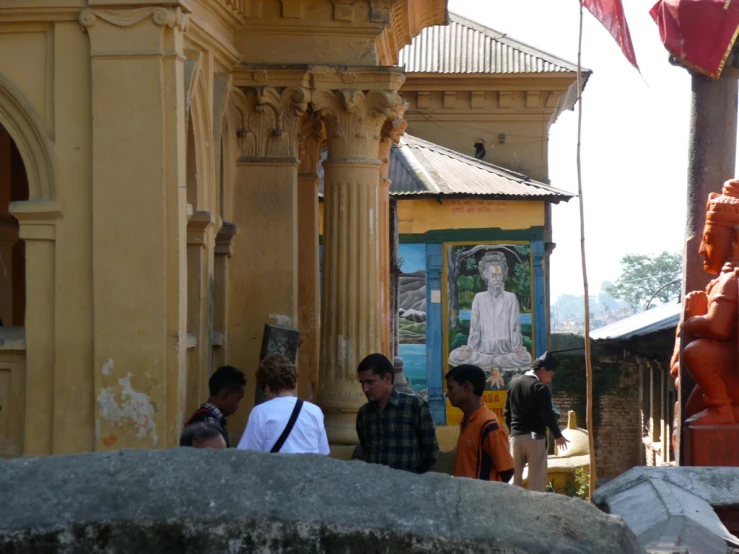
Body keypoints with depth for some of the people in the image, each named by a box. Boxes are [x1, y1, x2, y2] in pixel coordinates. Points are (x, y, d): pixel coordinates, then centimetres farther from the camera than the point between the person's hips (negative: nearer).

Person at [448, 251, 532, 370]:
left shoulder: (510, 298, 5)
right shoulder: (479, 298, 7)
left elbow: (515, 326, 0)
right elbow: (475, 327, 5)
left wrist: (517, 348, -16)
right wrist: (470, 347, -11)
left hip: (506, 348, -1)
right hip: (484, 348, 2)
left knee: (525, 358, -35)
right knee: (454, 356, -26)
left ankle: (487, 360, -15)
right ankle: (501, 361, -17)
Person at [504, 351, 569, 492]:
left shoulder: (514, 383, 10)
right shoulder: (540, 388, -11)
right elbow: (547, 414, -14)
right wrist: (558, 436, -3)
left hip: (516, 436, 6)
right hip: (535, 437, -6)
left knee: (514, 477, 10)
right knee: (537, 480, -2)